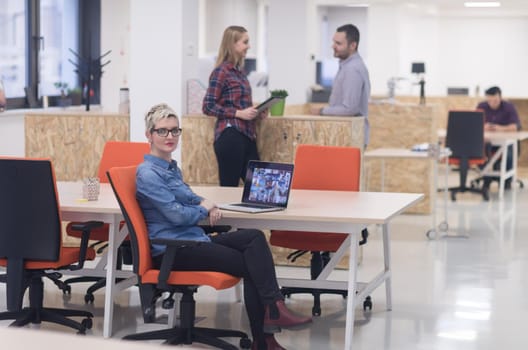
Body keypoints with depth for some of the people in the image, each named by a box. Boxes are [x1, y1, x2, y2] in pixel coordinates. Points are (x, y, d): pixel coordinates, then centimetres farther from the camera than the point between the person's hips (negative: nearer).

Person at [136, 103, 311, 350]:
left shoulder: (171, 167, 17)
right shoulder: (148, 174, -13)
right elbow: (177, 215, -20)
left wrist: (208, 205, 6)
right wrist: (204, 208, 0)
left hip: (193, 239, 9)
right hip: (172, 251, -9)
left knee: (255, 237, -12)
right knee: (249, 264, -15)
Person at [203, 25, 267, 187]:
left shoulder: (240, 71, 17)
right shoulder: (221, 71, -6)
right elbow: (208, 106, -11)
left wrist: (257, 113, 9)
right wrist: (238, 113, -17)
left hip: (247, 136, 8)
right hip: (230, 135, -8)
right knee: (229, 187, -4)